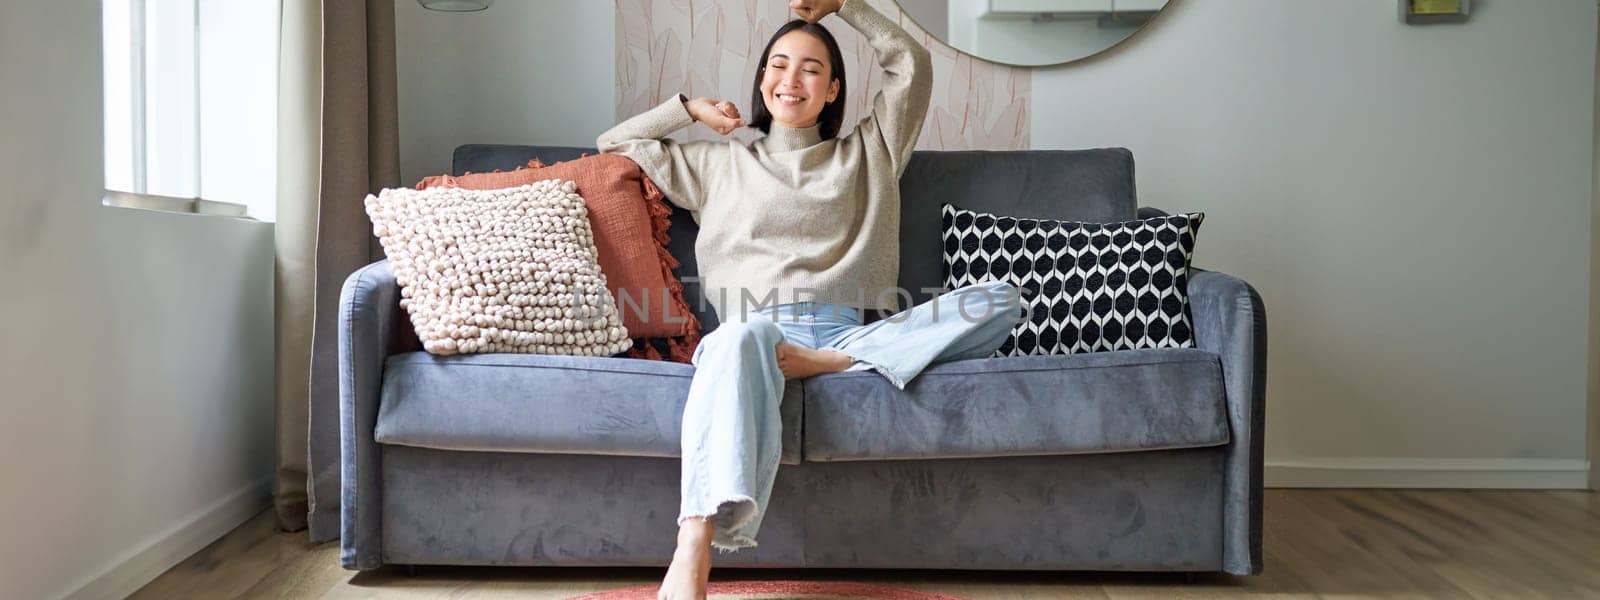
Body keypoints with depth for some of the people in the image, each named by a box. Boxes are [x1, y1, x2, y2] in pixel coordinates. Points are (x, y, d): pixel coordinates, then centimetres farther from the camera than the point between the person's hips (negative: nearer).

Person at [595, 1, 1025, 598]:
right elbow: (614, 145, 31)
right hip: (759, 328, -2)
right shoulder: (719, 163, 28)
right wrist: (689, 108, 25)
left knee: (1000, 298, -21)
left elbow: (912, 64, 25)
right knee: (739, 338, -43)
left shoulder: (866, 153, 29)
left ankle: (825, 365, -34)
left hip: (848, 337, 2)